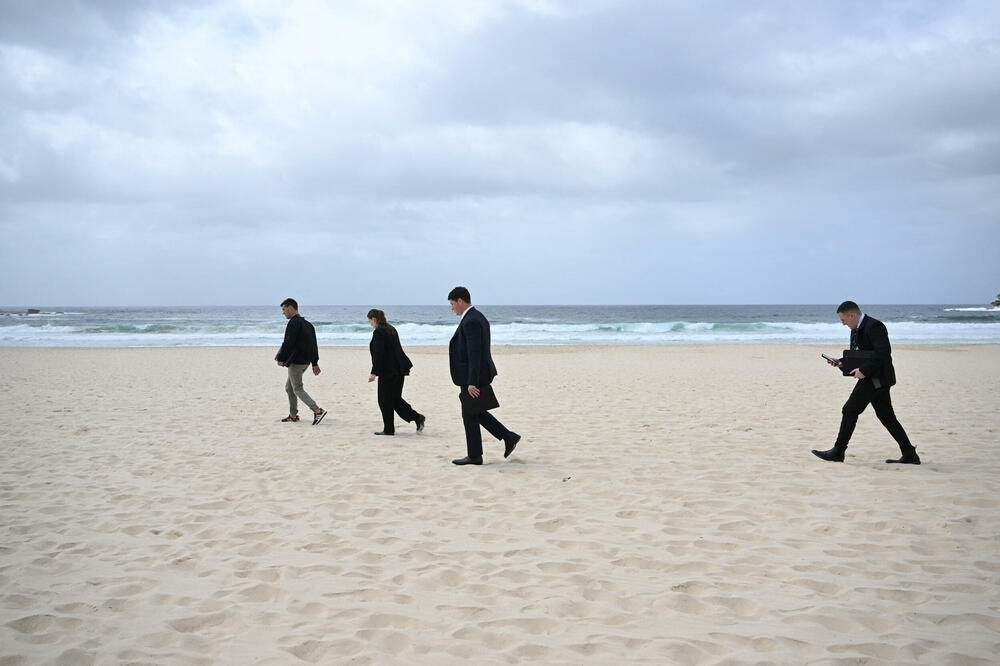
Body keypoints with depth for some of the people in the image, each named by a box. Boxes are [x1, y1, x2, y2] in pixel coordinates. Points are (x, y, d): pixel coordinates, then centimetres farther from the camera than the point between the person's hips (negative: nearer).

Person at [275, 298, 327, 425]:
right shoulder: (307, 324, 15)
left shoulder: (294, 323, -14)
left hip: (296, 361, -10)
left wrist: (280, 358, -11)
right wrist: (315, 363, 18)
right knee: (289, 387, 19)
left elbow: (288, 343, -21)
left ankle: (318, 411, -17)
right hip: (305, 362, 10)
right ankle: (293, 415, 23)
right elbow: (314, 346, 16)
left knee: (298, 389, -6)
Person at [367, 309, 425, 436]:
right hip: (399, 370, 9)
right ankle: (417, 418, 5)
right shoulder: (391, 329, 14)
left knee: (385, 401, 2)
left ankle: (388, 429, 8)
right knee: (396, 399, 15)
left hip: (388, 371, -9)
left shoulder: (378, 332, -14)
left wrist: (374, 373, -19)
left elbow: (378, 354, -20)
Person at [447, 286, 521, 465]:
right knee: (476, 412, 18)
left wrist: (472, 383, -25)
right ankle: (508, 437, 16)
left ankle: (474, 456, 10)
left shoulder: (470, 322, -19)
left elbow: (474, 354, -24)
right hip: (480, 374, 10)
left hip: (473, 376, -10)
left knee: (470, 415, 1)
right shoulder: (478, 317, 13)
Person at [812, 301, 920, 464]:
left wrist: (864, 370, -25)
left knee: (850, 410, -7)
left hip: (876, 378, -10)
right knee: (886, 416, 9)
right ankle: (909, 455, 11)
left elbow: (884, 353, -24)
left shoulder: (874, 326, -16)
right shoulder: (856, 330, 15)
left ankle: (838, 452, 0)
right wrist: (842, 362, 4)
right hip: (876, 379, 10)